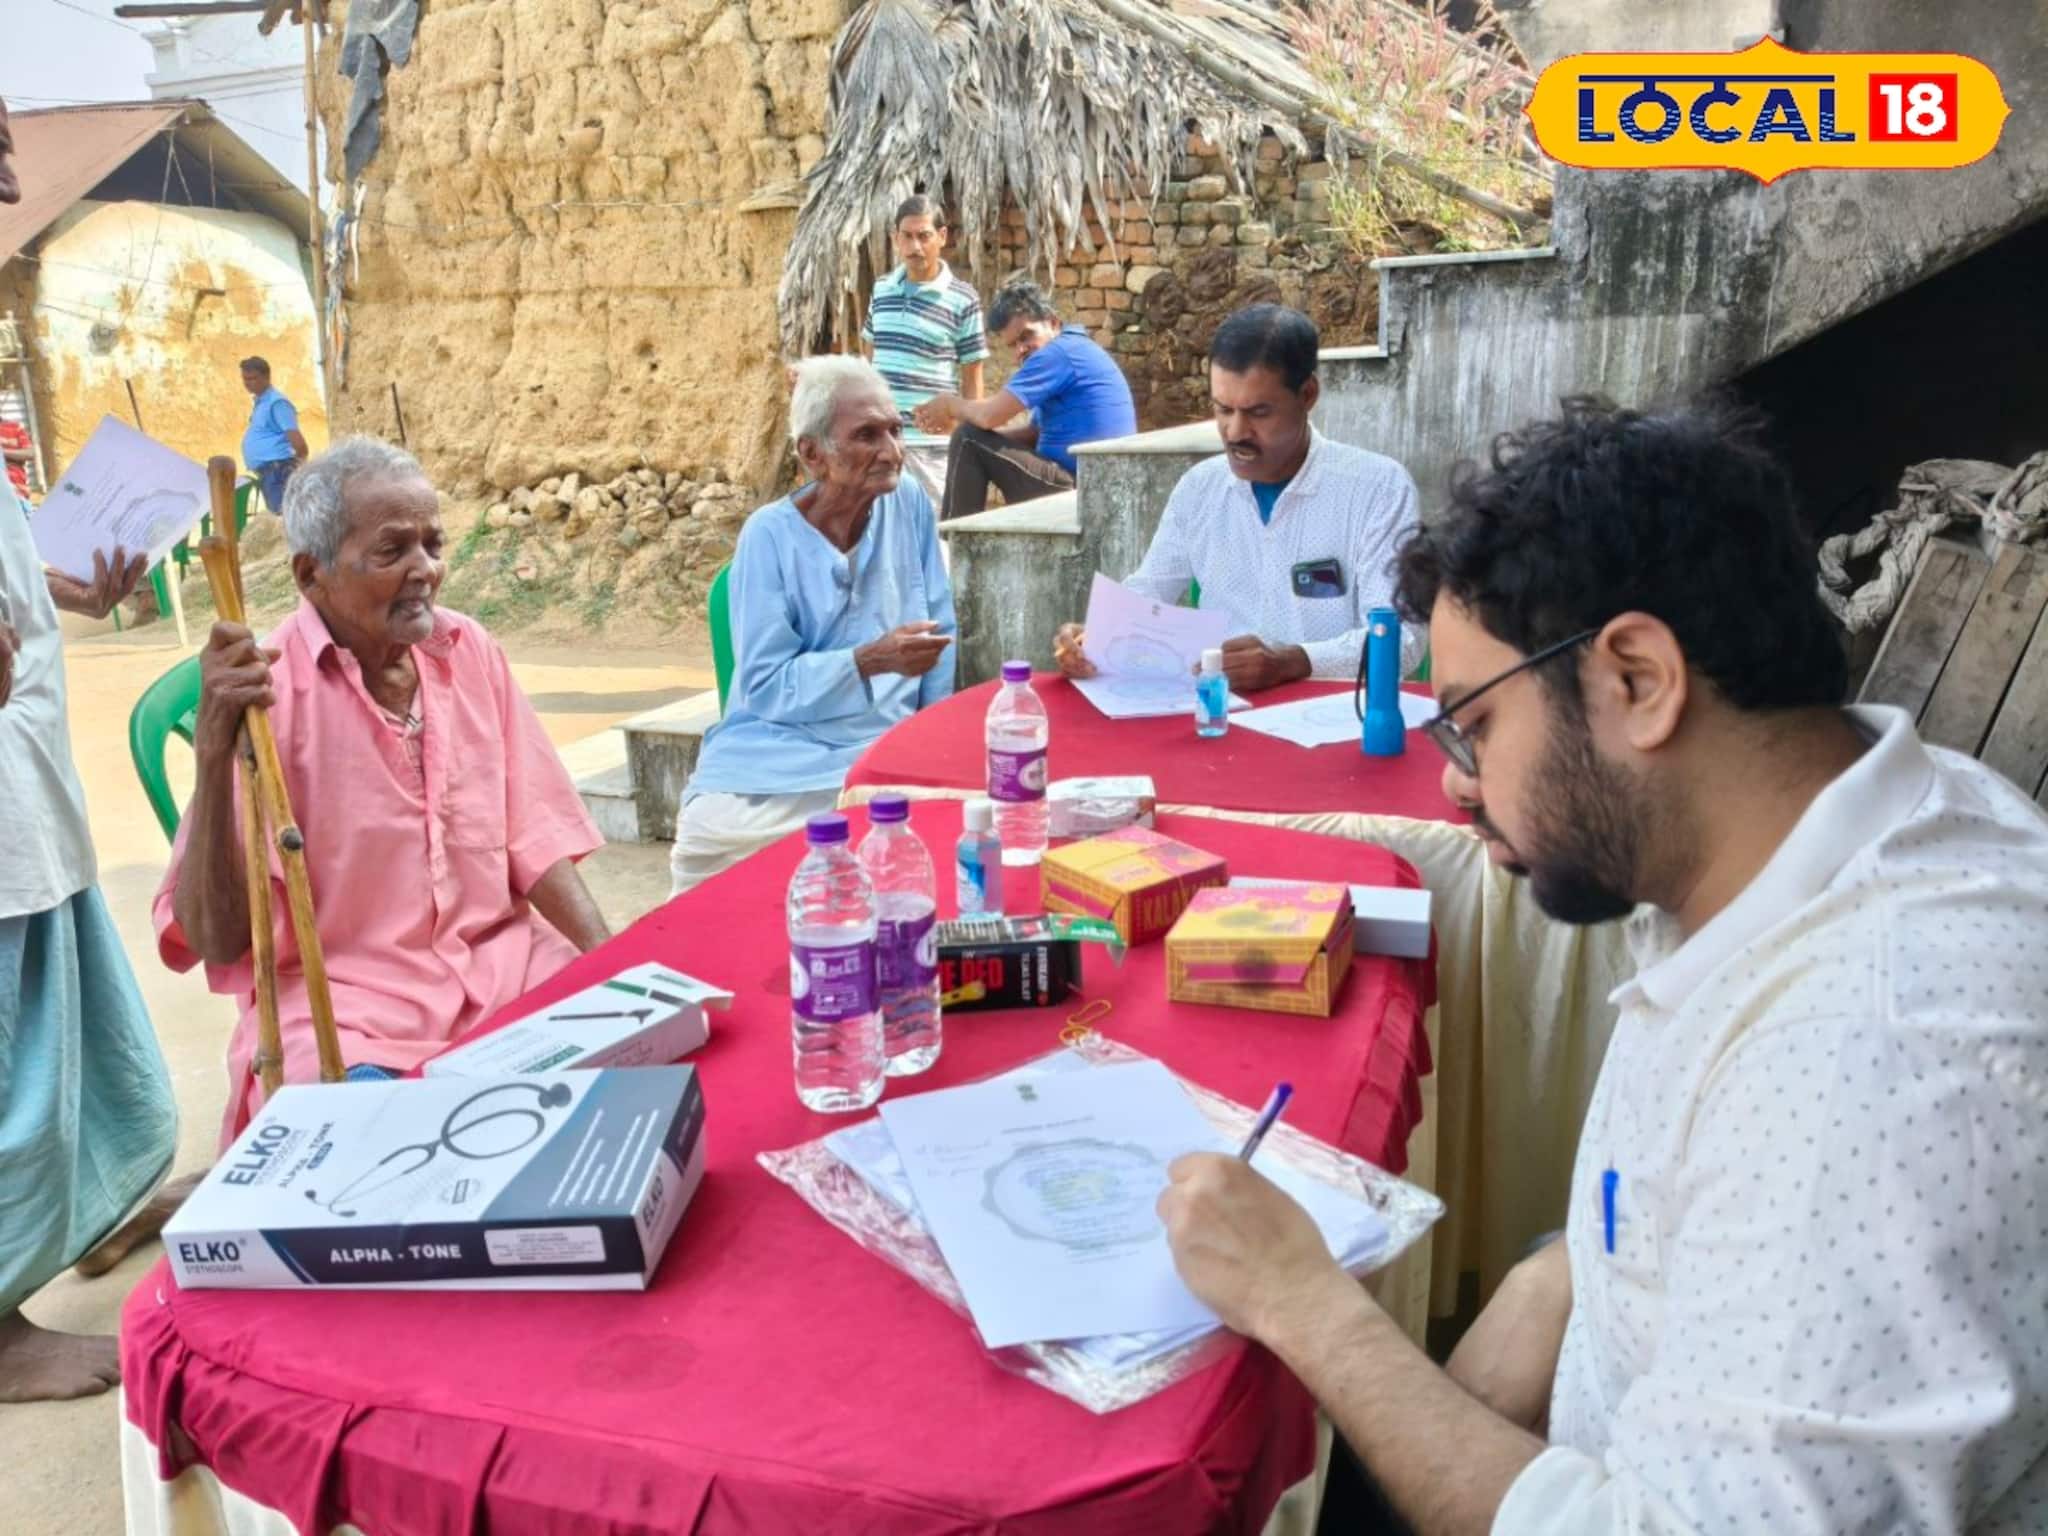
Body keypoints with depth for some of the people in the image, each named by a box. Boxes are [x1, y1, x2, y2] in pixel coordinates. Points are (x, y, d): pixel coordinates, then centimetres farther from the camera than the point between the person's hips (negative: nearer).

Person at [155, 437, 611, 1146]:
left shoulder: (469, 650, 2)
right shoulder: (266, 688, -12)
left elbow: (532, 833, 6)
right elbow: (215, 940, -16)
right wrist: (215, 751, -27)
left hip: (501, 967, 5)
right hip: (341, 1004, -4)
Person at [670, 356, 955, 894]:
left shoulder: (909, 504, 5)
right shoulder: (770, 534, -3)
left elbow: (940, 633, 4)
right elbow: (765, 687, -8)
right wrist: (869, 660, -22)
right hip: (772, 757, -1)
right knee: (710, 840, -27)